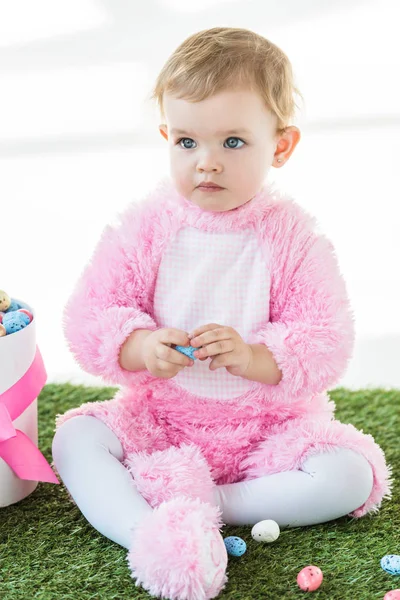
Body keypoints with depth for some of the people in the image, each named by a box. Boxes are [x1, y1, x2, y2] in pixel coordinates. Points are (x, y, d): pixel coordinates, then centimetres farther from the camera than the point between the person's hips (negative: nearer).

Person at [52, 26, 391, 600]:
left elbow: (327, 342, -13)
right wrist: (140, 346, -28)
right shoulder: (145, 226, -7)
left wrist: (252, 357, -30)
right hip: (159, 417, 1)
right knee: (74, 437, -18)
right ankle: (151, 535, -34)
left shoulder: (295, 239, -11)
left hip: (268, 423, -1)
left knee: (349, 478, -21)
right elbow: (89, 316, -7)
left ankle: (202, 503, -18)